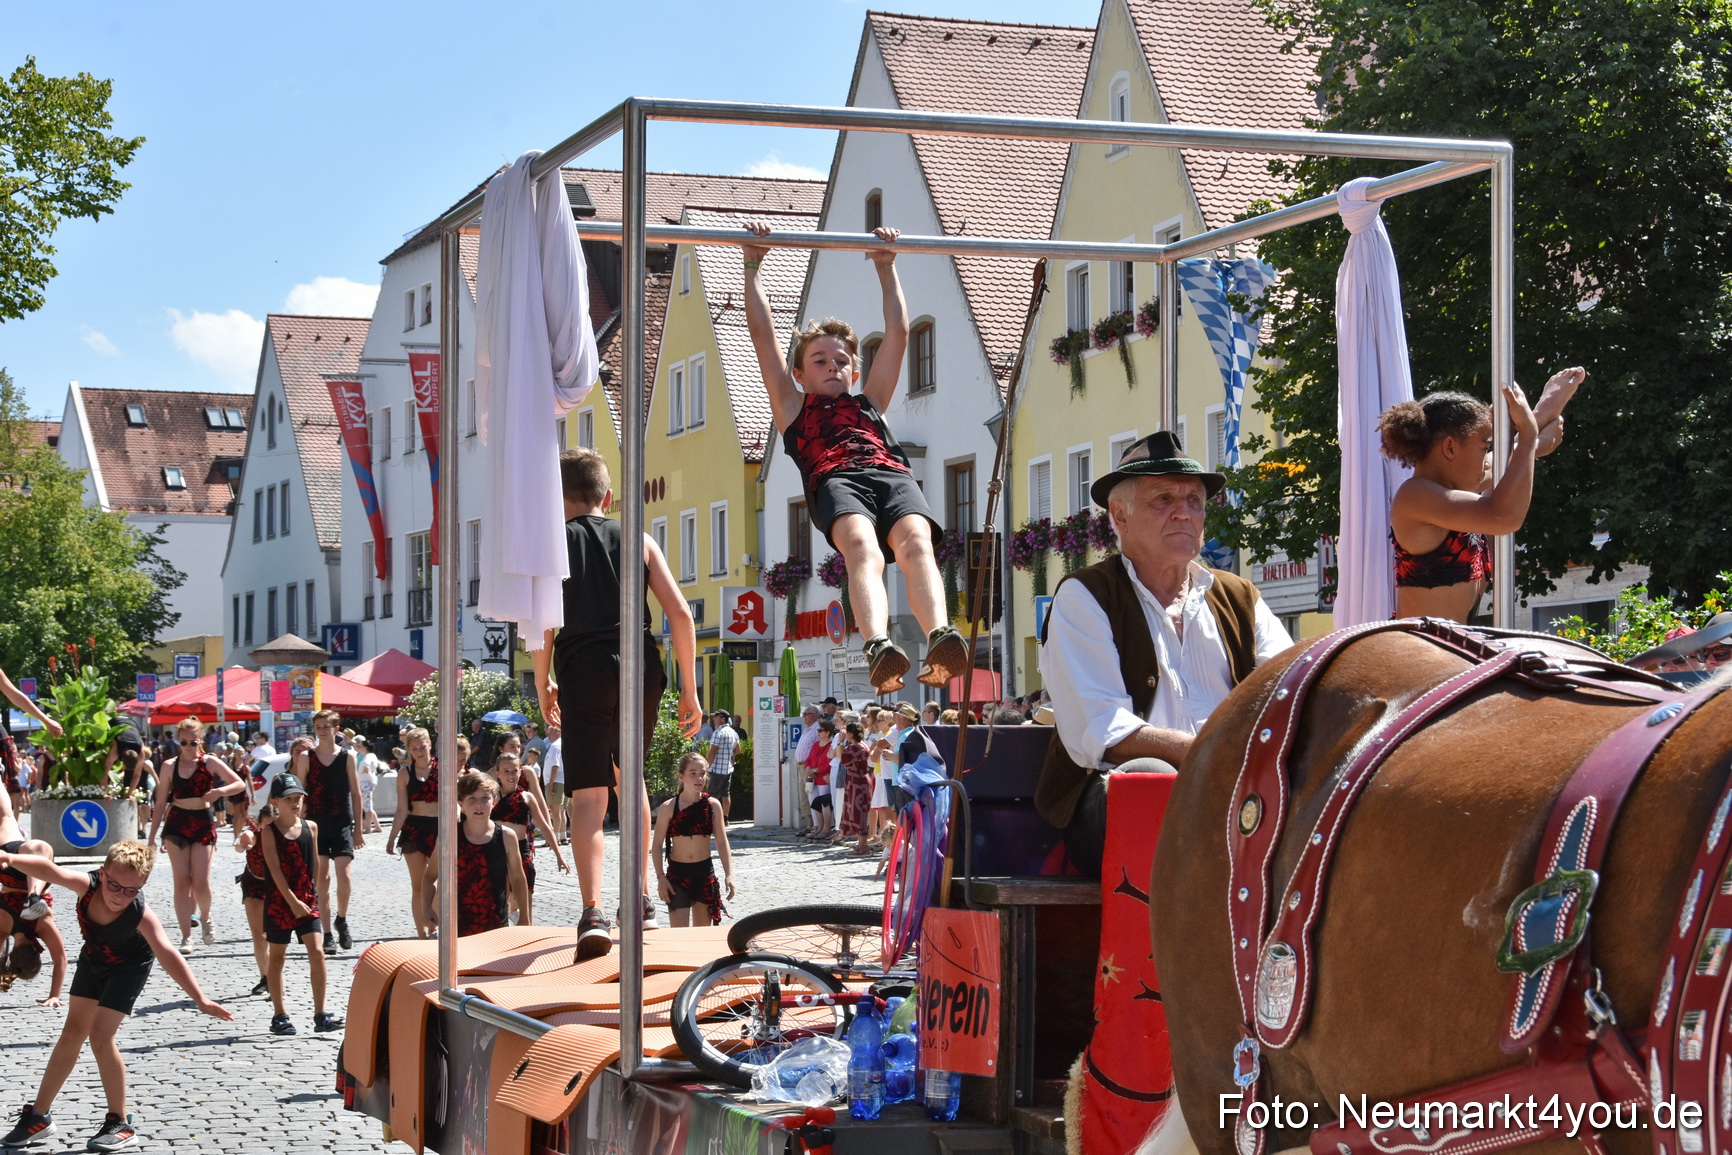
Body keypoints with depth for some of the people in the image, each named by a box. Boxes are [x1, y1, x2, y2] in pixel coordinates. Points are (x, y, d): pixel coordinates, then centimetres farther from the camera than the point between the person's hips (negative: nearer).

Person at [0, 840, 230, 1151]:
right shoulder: (87, 886, -33)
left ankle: (120, 1124, -1)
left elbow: (167, 955, -48)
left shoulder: (141, 915, -39)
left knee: (100, 1036, -15)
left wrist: (199, 1000, -58)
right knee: (73, 1032, 13)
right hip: (93, 960, 5)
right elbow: (49, 870, -50)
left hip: (128, 968, -5)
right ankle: (38, 1117, 22)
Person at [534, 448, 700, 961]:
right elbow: (681, 614, 7)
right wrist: (689, 688, 11)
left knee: (588, 796, -6)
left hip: (584, 669, -3)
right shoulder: (638, 542, 16)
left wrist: (542, 684, 11)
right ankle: (640, 896, 27)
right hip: (641, 667, 3)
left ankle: (593, 912, -23)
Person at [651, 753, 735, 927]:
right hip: (677, 873, -2)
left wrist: (729, 875, -6)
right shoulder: (669, 808, -5)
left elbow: (722, 842, 2)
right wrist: (661, 878, -9)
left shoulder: (713, 805, 1)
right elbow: (657, 845, -2)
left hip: (705, 873, 2)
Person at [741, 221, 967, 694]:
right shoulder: (795, 408, 34)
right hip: (835, 481, -3)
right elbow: (763, 333, 33)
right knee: (863, 548, -35)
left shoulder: (869, 403, 41)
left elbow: (897, 333, 45)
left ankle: (941, 641, -55)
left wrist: (887, 268, 49)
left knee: (917, 542, -30)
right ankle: (877, 648, -60)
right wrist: (752, 266, 36)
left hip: (892, 475, 3)